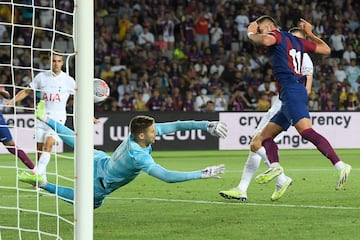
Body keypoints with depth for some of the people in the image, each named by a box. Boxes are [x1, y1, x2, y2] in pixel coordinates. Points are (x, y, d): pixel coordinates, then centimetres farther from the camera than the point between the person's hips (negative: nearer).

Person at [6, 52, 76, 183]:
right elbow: (27, 91, 12)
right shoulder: (42, 77, 6)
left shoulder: (68, 80, 1)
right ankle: (42, 179, 9)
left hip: (57, 117, -3)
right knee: (39, 148, 0)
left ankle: (38, 172, -30)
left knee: (48, 144, -22)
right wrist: (12, 101, 0)